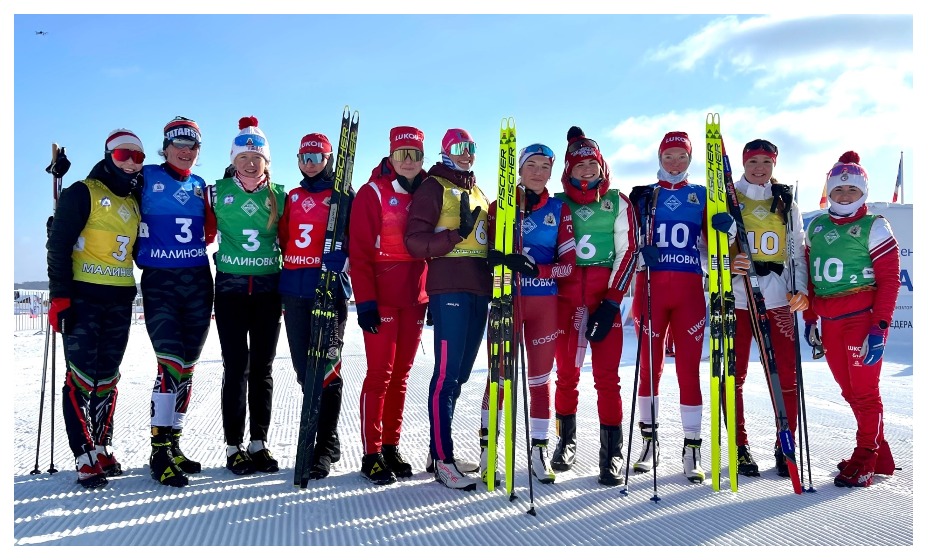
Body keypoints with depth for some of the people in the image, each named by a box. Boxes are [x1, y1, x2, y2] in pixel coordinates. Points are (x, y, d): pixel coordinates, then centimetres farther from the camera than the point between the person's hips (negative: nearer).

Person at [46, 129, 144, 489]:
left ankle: (101, 448, 20)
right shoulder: (83, 193, -4)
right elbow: (59, 244, -9)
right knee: (82, 375, -6)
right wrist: (59, 295, -15)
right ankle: (84, 458, 0)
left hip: (121, 298, 6)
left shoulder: (134, 202, 15)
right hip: (83, 295, -6)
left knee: (108, 376, 11)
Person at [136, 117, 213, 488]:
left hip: (198, 282, 5)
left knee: (187, 368, 7)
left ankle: (173, 444, 18)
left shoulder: (199, 186, 13)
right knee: (171, 365, -13)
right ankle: (159, 453, -3)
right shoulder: (147, 178, 1)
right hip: (159, 283, -5)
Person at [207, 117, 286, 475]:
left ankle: (259, 443, 17)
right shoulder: (218, 192, 1)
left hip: (268, 288, 2)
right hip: (231, 288, -2)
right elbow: (204, 230, 10)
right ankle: (234, 446, 7)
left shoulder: (279, 196, 5)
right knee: (236, 367, -3)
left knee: (263, 367, 7)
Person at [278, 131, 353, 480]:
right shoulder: (292, 197, 19)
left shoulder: (342, 194, 3)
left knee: (324, 367, -8)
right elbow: (284, 240, 20)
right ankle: (323, 437, 22)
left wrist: (332, 271, -18)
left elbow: (351, 240, -5)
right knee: (303, 366, 8)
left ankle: (326, 447, 1)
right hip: (294, 290, 6)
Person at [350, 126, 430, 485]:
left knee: (401, 375, 10)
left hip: (414, 300, 5)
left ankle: (391, 447, 21)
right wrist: (365, 300, -16)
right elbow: (359, 252, -9)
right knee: (379, 375, -2)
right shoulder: (373, 192, -4)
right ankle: (371, 454, 8)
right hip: (382, 300, -5)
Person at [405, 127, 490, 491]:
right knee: (447, 372, -8)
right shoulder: (433, 187, 2)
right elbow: (415, 241, -9)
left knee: (460, 372, 10)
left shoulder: (478, 193, 23)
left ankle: (439, 448, 20)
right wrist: (456, 233, -21)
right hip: (448, 287, -7)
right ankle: (442, 460, -2)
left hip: (479, 288, 7)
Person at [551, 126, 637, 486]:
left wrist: (612, 301, -7)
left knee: (607, 376, -5)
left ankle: (612, 451, 4)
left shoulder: (617, 203, 7)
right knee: (566, 372, 4)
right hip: (566, 296, 1)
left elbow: (628, 251, 2)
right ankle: (566, 439, 24)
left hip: (606, 297, -1)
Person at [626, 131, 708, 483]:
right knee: (650, 366, 3)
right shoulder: (643, 196, 12)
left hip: (690, 289, 0)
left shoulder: (702, 196, 14)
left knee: (689, 368, -3)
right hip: (650, 286, 0)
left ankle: (692, 448, 4)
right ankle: (649, 441, 15)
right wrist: (642, 251, -13)